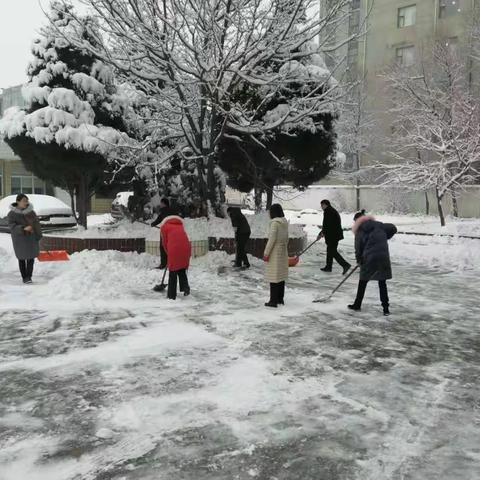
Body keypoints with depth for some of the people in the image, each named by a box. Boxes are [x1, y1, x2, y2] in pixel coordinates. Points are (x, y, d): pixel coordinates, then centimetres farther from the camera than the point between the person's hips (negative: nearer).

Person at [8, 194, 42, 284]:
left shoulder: (30, 211, -1)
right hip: (20, 239, -3)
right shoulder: (12, 213, -10)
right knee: (22, 258, 5)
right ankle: (24, 277, 17)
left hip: (31, 238, 3)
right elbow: (12, 226, -19)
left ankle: (29, 277, 13)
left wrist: (38, 235, -1)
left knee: (31, 257, 2)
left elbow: (36, 223, 4)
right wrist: (24, 228, -34)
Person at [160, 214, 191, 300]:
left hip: (174, 249, -4)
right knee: (182, 270, 21)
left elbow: (165, 242, 14)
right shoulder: (180, 225, 30)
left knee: (172, 273, 8)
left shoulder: (164, 226, 18)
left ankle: (171, 295, 11)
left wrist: (169, 253, 28)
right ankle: (185, 287, 2)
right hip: (186, 248, 4)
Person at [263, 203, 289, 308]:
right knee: (281, 275, 14)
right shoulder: (284, 222, 7)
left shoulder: (275, 222, -17)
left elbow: (272, 239, -20)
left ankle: (273, 301, 1)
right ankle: (280, 299, 23)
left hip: (275, 252, -8)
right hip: (283, 252, 8)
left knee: (274, 276, -3)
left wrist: (266, 253, -16)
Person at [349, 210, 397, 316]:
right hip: (383, 256, 3)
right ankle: (386, 308, 8)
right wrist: (383, 238, 18)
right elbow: (393, 228, 5)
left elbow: (358, 247, 0)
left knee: (363, 281, 14)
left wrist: (359, 260, 13)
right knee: (382, 282, 10)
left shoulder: (359, 230, 3)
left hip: (369, 257, -3)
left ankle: (357, 304, 24)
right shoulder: (378, 225, 11)